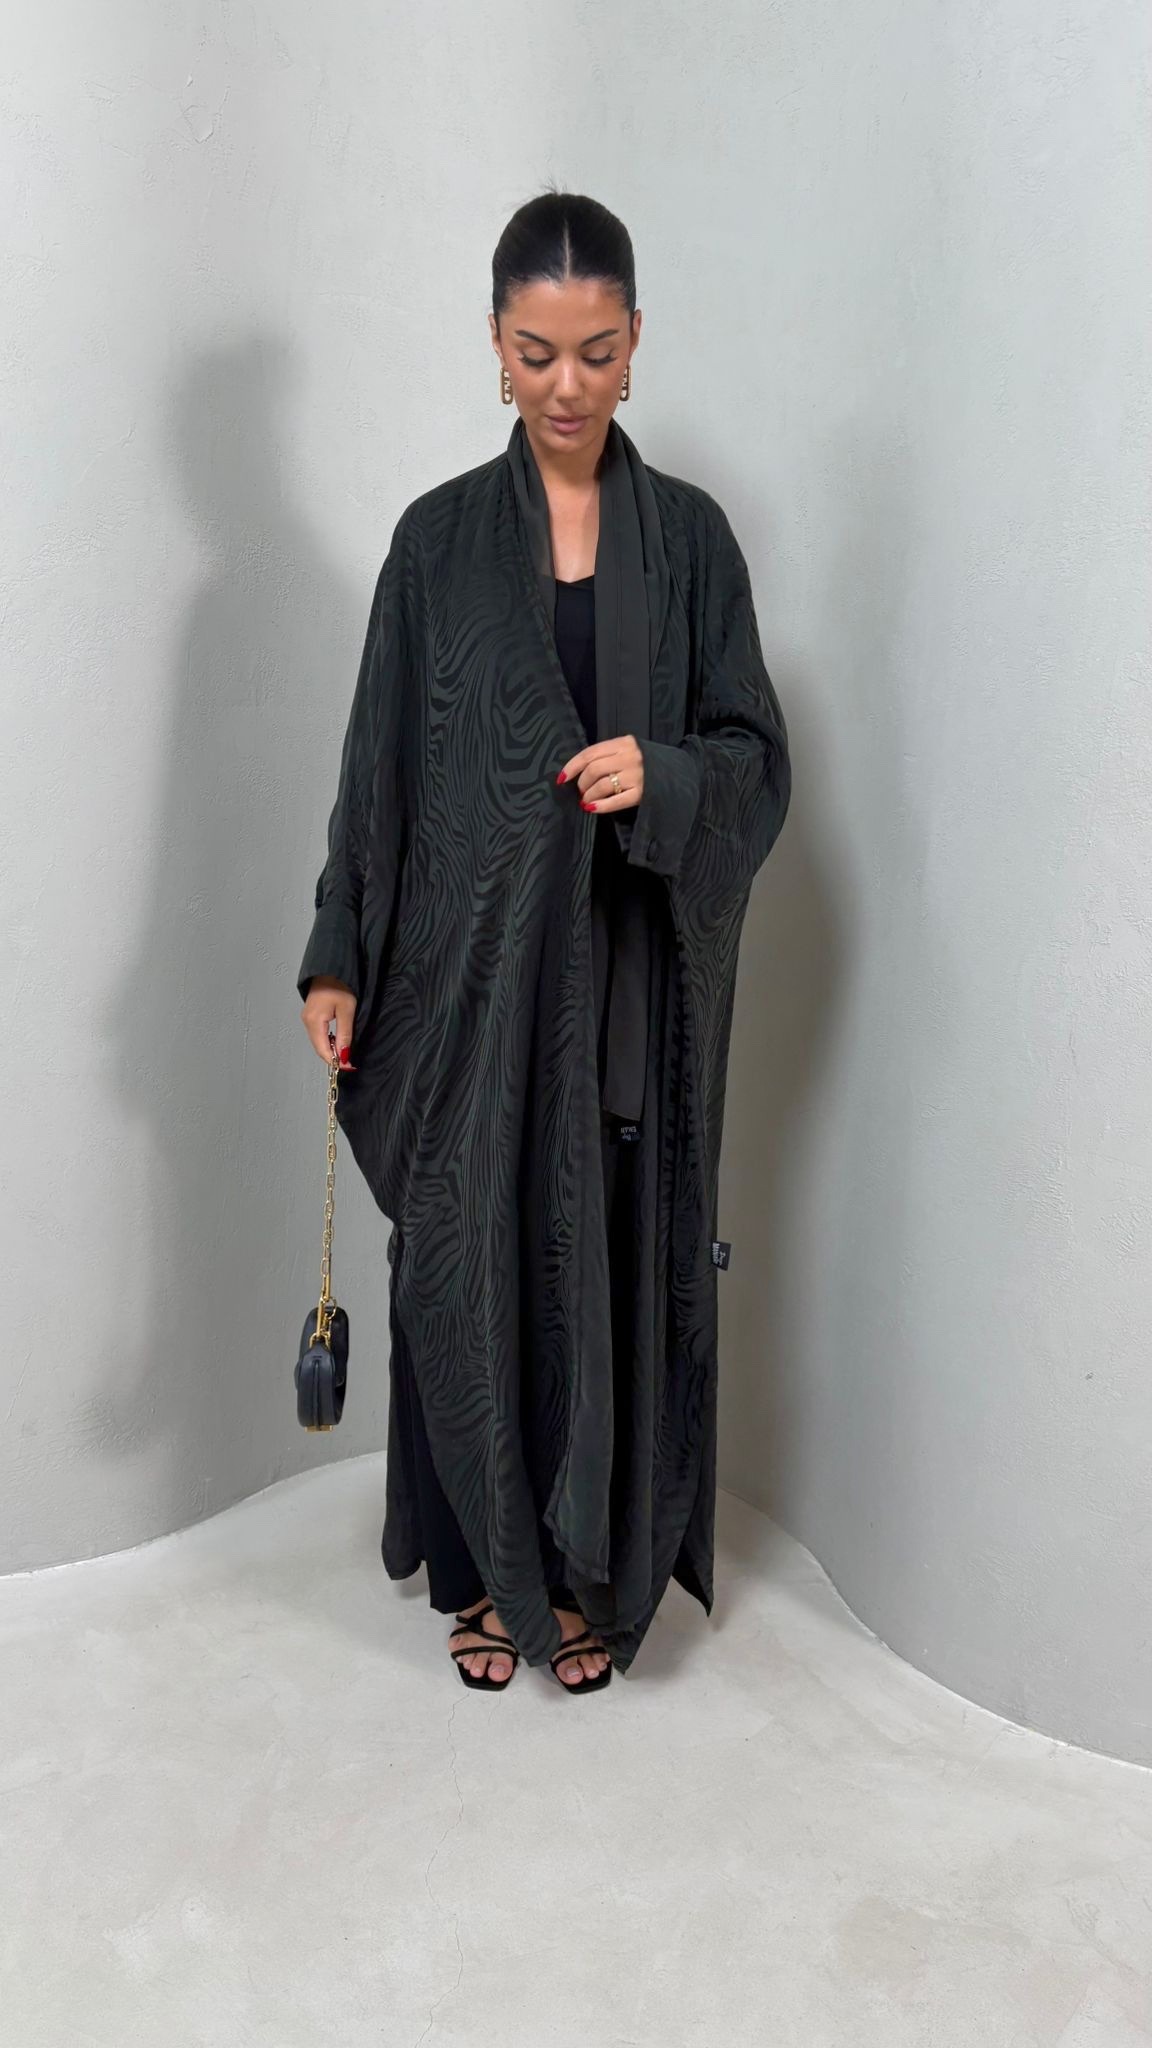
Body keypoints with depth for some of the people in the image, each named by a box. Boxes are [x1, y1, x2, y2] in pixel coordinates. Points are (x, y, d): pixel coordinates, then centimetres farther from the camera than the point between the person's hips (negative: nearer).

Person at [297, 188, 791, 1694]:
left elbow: (755, 755, 2)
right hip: (470, 965, 0)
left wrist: (665, 774, -19)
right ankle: (484, 1569, 26)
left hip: (635, 968, 0)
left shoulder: (689, 535, 5)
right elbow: (379, 763, 3)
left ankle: (595, 1570, 26)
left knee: (617, 1259, 6)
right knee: (469, 1260, 5)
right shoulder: (440, 536, 4)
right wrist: (337, 955, -2)